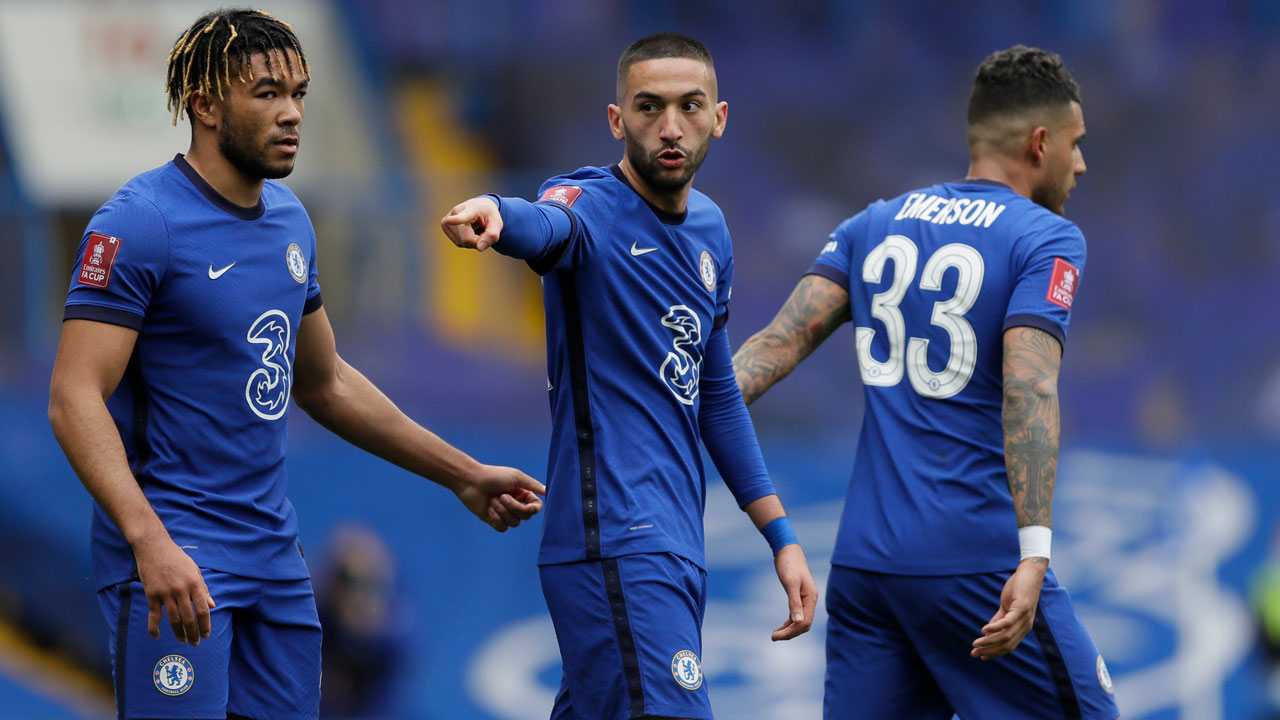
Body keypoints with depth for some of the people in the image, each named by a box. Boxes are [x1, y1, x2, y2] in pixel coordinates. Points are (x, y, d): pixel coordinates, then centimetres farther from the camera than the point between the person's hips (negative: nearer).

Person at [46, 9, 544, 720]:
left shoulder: (289, 218, 12)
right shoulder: (142, 222, -13)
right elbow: (75, 399, -20)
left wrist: (464, 475, 25)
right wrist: (151, 542, -32)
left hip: (274, 551, 8)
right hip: (173, 556, -8)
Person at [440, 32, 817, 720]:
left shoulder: (709, 230, 15)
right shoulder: (594, 208, -9)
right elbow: (548, 226, -35)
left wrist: (780, 535, 22)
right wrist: (495, 215, -59)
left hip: (676, 549, 8)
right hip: (617, 546, -8)